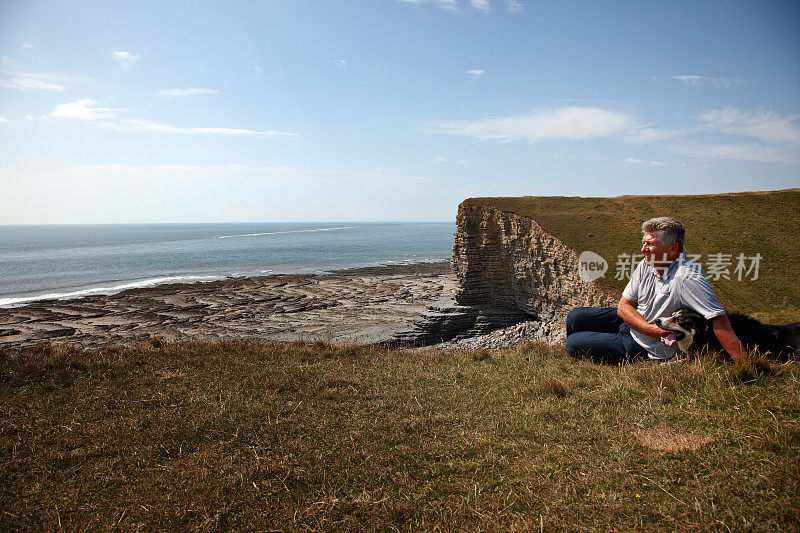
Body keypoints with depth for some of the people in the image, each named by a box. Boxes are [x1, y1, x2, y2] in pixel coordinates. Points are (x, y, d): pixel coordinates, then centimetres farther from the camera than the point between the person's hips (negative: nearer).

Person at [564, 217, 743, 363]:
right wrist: (653, 330, -23)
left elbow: (719, 320, -33)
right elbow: (623, 306, -7)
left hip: (647, 351, -6)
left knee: (572, 344, -9)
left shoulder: (688, 277, -31)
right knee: (575, 317, 7)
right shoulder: (646, 265, -9)